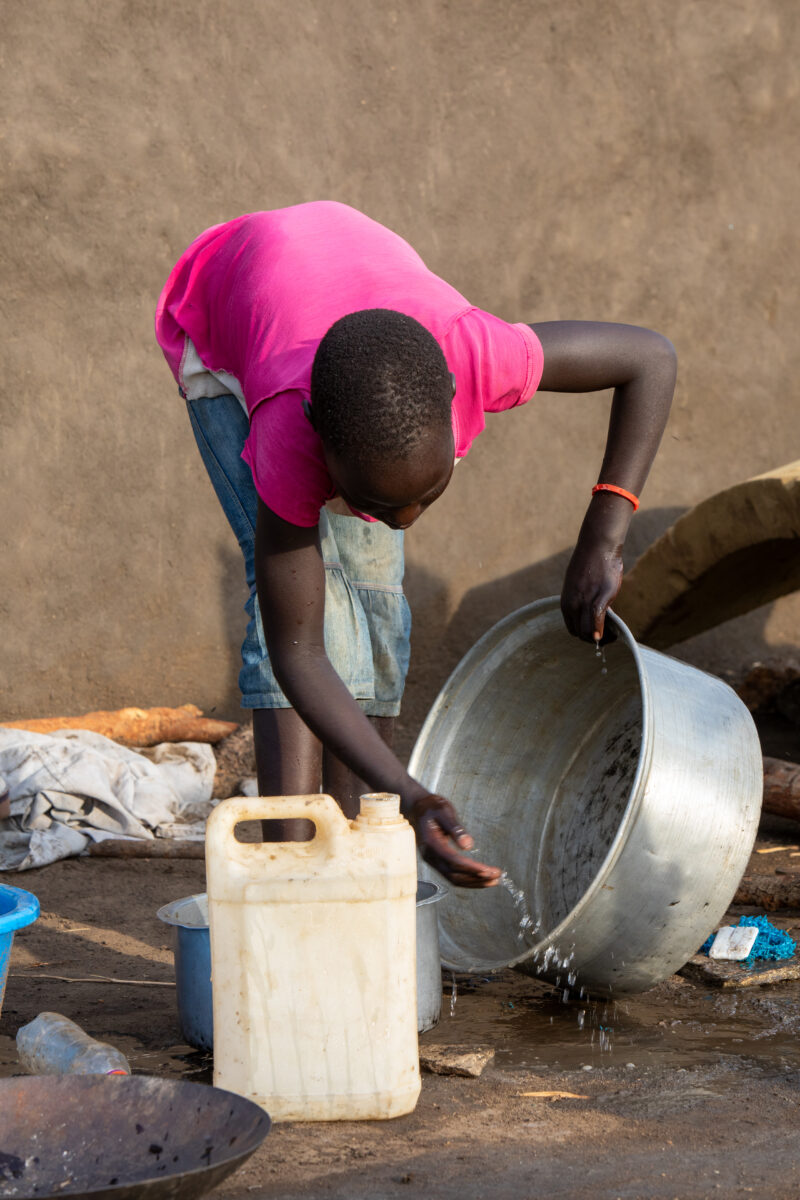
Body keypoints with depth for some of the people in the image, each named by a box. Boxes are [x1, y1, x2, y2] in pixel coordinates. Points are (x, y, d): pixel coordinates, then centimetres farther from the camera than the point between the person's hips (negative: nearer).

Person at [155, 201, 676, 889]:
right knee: (296, 583, -21)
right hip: (217, 324, -3)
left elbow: (651, 357, -25)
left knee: (368, 585, -3)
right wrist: (409, 796, -47)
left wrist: (601, 542, -33)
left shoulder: (475, 357, -41)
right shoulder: (289, 441, -44)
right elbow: (295, 652, -36)